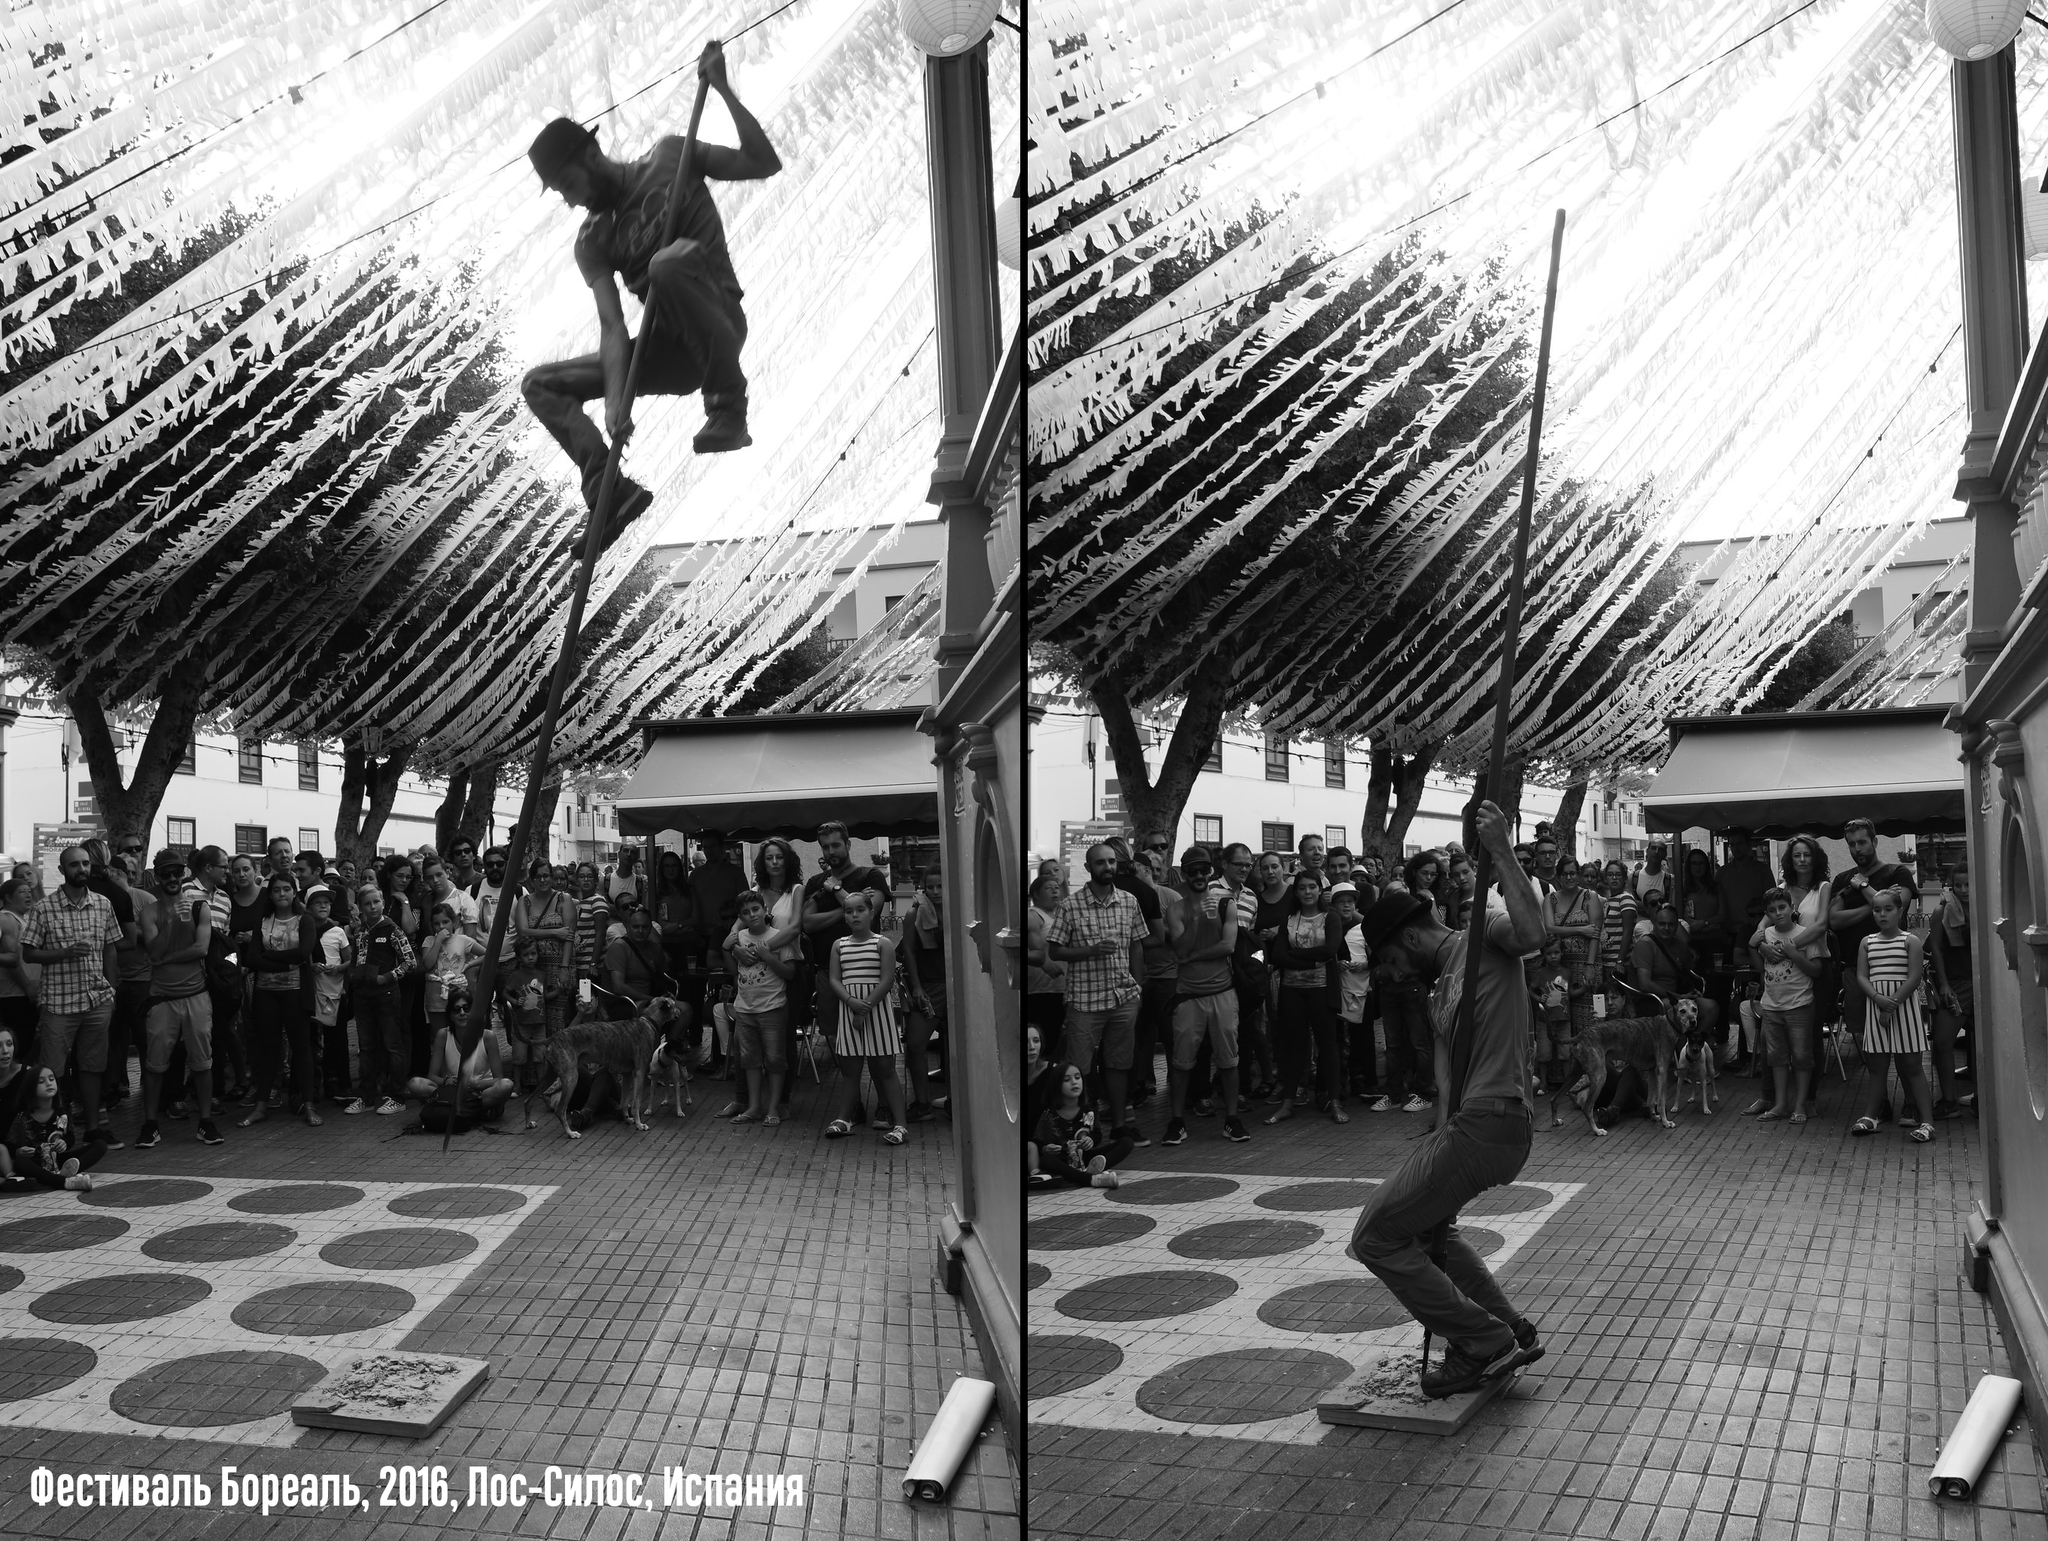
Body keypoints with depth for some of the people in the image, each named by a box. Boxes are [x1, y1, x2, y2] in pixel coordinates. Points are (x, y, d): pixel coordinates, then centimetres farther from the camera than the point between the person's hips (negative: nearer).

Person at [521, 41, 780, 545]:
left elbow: (764, 163, -4)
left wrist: (722, 88, -9)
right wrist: (616, 399, -25)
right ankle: (611, 489, -21)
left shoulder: (668, 157, 1)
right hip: (666, 353, 5)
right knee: (541, 385, -2)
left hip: (719, 324, -5)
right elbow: (612, 324, -9)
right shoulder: (592, 242, 4)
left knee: (670, 260, -37)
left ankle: (729, 410, -30)